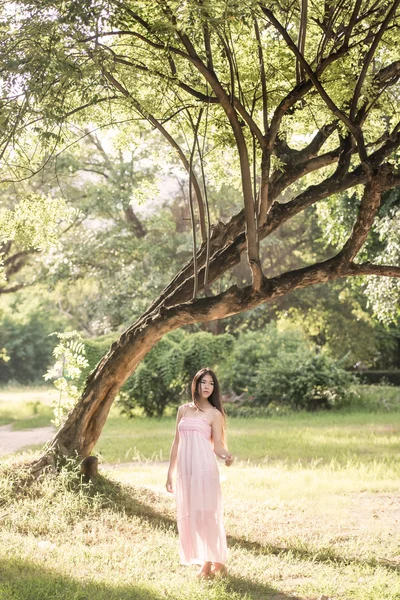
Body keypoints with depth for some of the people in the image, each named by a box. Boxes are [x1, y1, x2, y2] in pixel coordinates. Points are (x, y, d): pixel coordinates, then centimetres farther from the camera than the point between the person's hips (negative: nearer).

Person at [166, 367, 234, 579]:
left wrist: (226, 456, -24)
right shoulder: (183, 410, 13)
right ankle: (206, 561, 14)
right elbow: (176, 442, 15)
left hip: (204, 468, -5)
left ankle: (213, 562, 4)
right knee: (188, 515, 5)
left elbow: (217, 446, -2)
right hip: (184, 469, 5)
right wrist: (170, 472, 14)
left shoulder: (214, 414, 1)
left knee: (206, 513, -5)